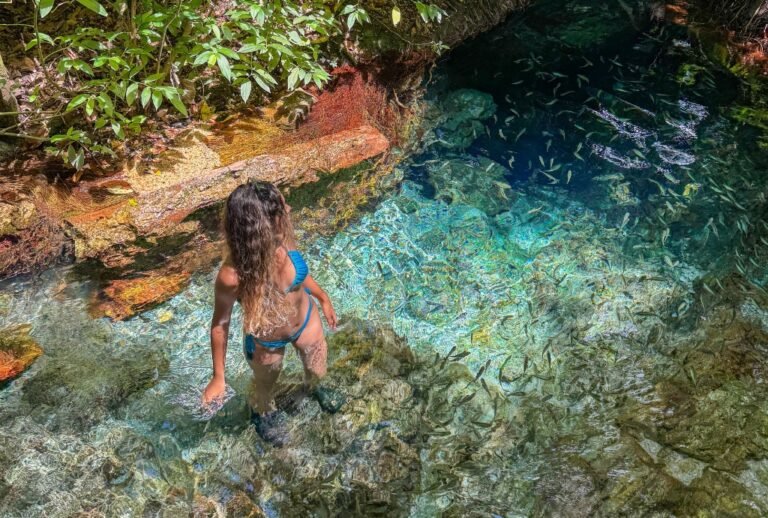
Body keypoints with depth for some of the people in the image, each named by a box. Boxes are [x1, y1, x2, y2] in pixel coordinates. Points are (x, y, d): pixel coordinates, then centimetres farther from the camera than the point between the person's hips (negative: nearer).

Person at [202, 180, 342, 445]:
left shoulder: (282, 239, -29)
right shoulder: (233, 275, -42)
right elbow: (220, 324, -22)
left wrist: (323, 298, 11)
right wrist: (218, 377, -12)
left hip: (306, 320, 4)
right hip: (265, 343, -3)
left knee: (318, 370, 32)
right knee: (264, 390, 30)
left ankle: (313, 387, 70)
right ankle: (263, 414, 67)